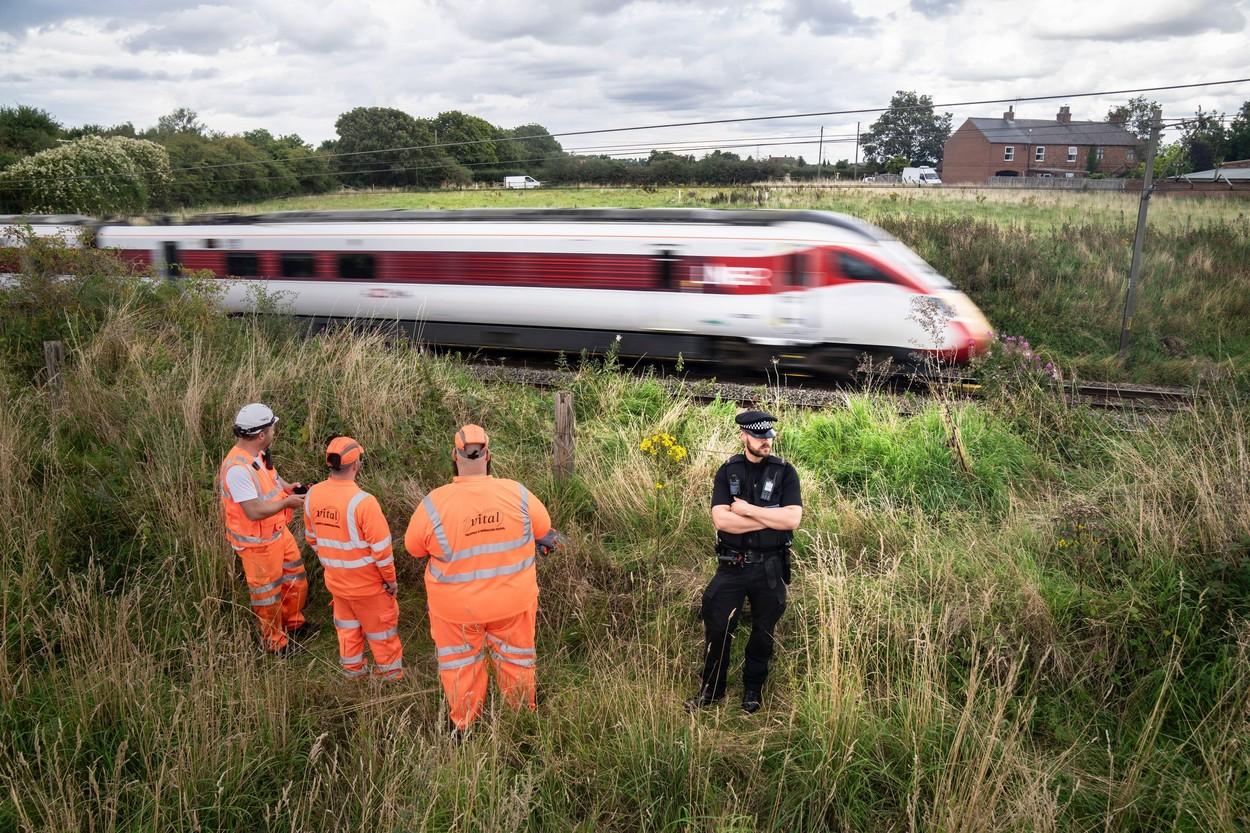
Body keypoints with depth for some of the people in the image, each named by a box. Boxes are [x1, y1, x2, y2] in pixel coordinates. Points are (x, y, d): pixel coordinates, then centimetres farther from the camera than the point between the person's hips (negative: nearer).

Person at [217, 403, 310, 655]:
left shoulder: (259, 454, -2)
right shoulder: (237, 469, -32)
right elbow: (254, 511, -32)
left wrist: (288, 487, -1)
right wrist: (287, 502, -20)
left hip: (279, 531, 9)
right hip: (257, 542, -9)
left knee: (296, 579, 22)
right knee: (267, 591, 11)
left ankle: (293, 622, 46)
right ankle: (273, 641, 32)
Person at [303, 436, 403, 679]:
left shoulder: (313, 495, -10)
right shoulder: (363, 501, -30)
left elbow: (312, 537, 5)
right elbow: (381, 547, -23)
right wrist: (391, 579, -9)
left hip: (335, 580, 6)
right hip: (368, 584, -5)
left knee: (347, 626, 26)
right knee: (380, 629, 16)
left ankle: (352, 669, 41)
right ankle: (390, 673, 32)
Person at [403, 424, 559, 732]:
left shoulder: (434, 503, -24)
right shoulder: (516, 493, -20)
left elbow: (413, 547, -6)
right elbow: (544, 531, -1)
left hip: (457, 606, -1)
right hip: (513, 601, 2)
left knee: (461, 664, 22)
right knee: (515, 657, 24)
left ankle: (464, 725, 40)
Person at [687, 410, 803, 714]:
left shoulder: (784, 472, -3)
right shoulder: (727, 472, -2)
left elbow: (793, 518, -17)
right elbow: (720, 519, -15)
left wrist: (747, 509, -17)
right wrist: (771, 518, -17)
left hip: (769, 568, 0)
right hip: (732, 566, 0)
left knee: (763, 631, 13)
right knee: (718, 628, 4)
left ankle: (753, 690, 33)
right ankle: (711, 689, 23)